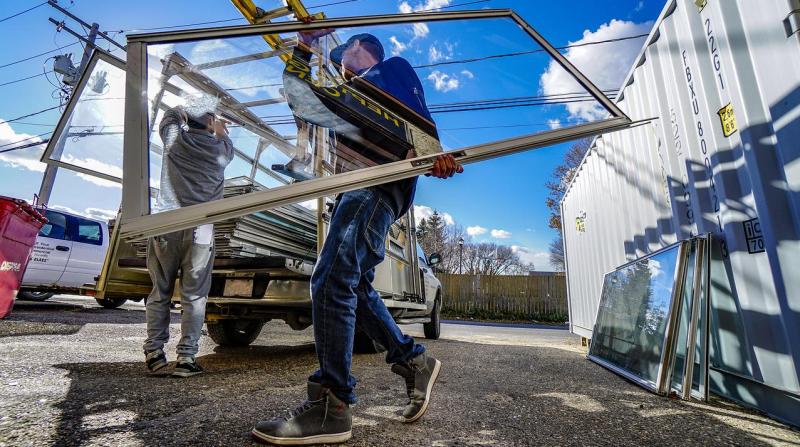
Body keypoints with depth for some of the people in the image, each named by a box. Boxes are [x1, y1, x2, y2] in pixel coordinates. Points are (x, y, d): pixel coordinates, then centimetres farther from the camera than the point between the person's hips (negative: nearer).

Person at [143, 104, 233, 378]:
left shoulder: (175, 139, 8)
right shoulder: (219, 148, 6)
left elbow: (171, 116, 30)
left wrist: (184, 113, 47)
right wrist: (221, 131, 47)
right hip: (200, 231, -1)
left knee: (160, 293, 13)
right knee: (194, 297, 3)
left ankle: (154, 352, 17)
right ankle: (186, 358, 5)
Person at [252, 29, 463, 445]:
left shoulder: (394, 68, 17)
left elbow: (418, 117, -3)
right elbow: (299, 98, 33)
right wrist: (304, 45, 29)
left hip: (383, 181, -9)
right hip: (361, 186, 9)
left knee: (331, 281, -20)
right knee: (354, 286, 6)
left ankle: (330, 406, -18)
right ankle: (413, 360, 13)